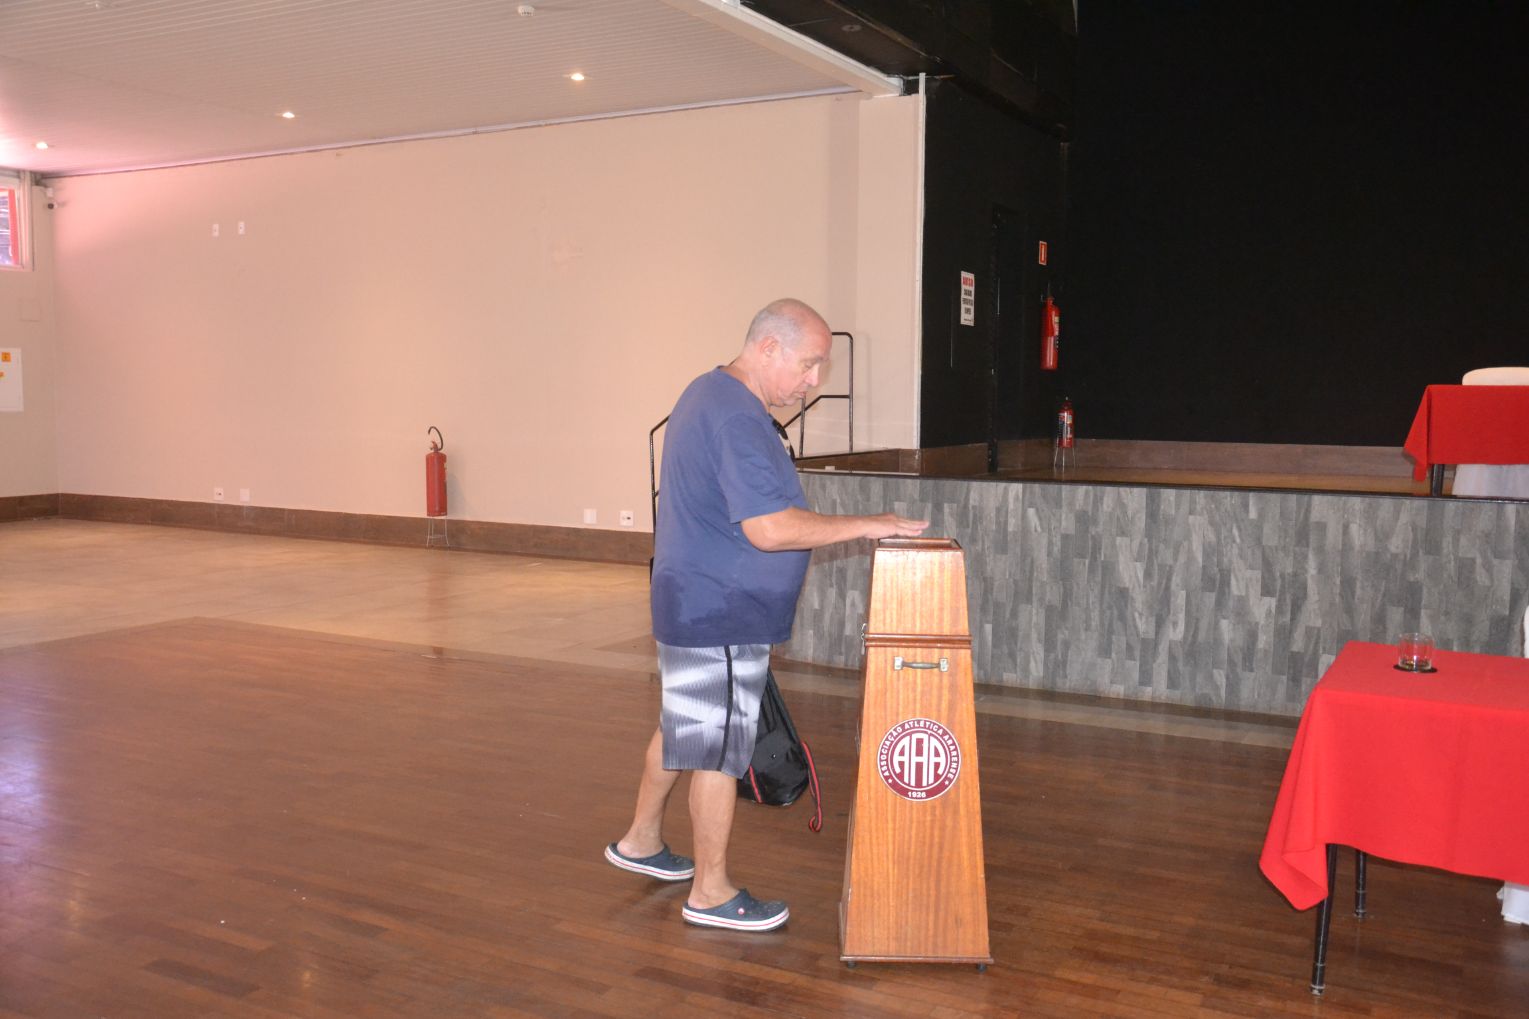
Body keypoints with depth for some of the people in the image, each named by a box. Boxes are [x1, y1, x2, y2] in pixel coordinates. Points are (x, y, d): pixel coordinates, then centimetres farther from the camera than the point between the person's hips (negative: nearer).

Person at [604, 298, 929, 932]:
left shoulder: (708, 393, 12)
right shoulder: (739, 420, -23)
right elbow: (770, 529, -30)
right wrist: (866, 526, -23)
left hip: (690, 607, 11)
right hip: (721, 618, -11)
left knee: (680, 727, 22)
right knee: (719, 750, 1)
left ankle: (641, 842, 38)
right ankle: (711, 893, 14)